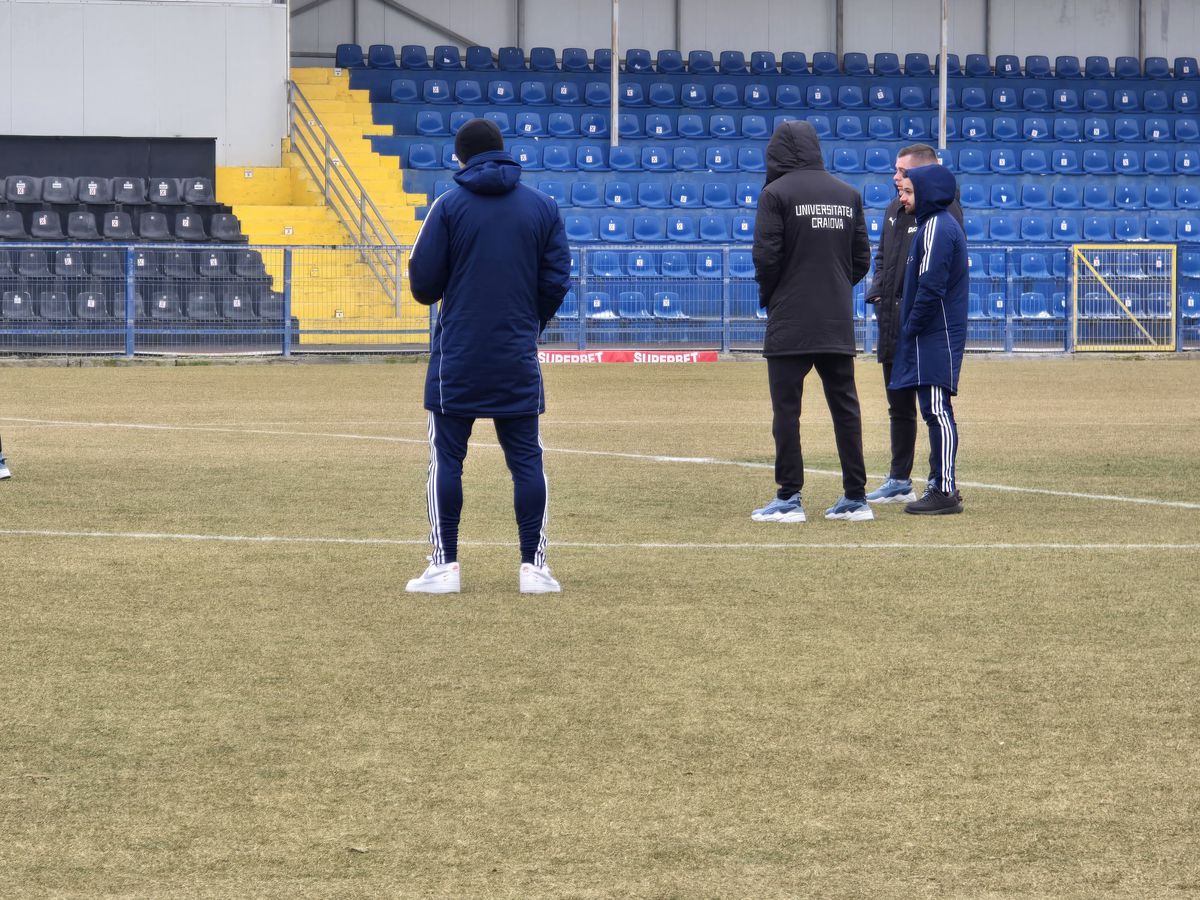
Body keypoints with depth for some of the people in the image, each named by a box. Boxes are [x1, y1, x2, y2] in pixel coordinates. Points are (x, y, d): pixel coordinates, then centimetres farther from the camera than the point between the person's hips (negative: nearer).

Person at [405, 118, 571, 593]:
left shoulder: (449, 206, -5)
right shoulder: (543, 207, 4)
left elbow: (423, 283, -5)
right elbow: (557, 281, 5)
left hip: (457, 358, -2)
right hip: (518, 359, 2)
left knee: (446, 459, 4)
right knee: (526, 460, 7)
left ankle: (445, 566, 1)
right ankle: (533, 567, 4)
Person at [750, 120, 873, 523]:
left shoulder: (776, 194, -8)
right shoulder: (848, 195, 9)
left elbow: (766, 257, -11)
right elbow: (862, 259, 10)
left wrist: (767, 295, 6)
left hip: (790, 324, -5)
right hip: (838, 324, 5)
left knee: (786, 409, -1)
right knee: (845, 407, 9)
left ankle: (789, 498, -3)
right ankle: (855, 497, 9)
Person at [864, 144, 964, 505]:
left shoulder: (943, 210, -12)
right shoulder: (894, 209, 15)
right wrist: (878, 292, 8)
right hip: (893, 322, 9)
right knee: (899, 407, 16)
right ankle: (899, 482, 25)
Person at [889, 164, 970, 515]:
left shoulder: (937, 229, -14)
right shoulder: (939, 225, 18)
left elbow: (931, 287, -21)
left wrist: (911, 328, -14)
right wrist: (909, 331, 18)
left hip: (935, 337, -11)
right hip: (935, 337, 11)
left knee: (937, 410, -11)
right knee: (936, 412, 14)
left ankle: (945, 492, -12)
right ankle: (939, 484, 19)